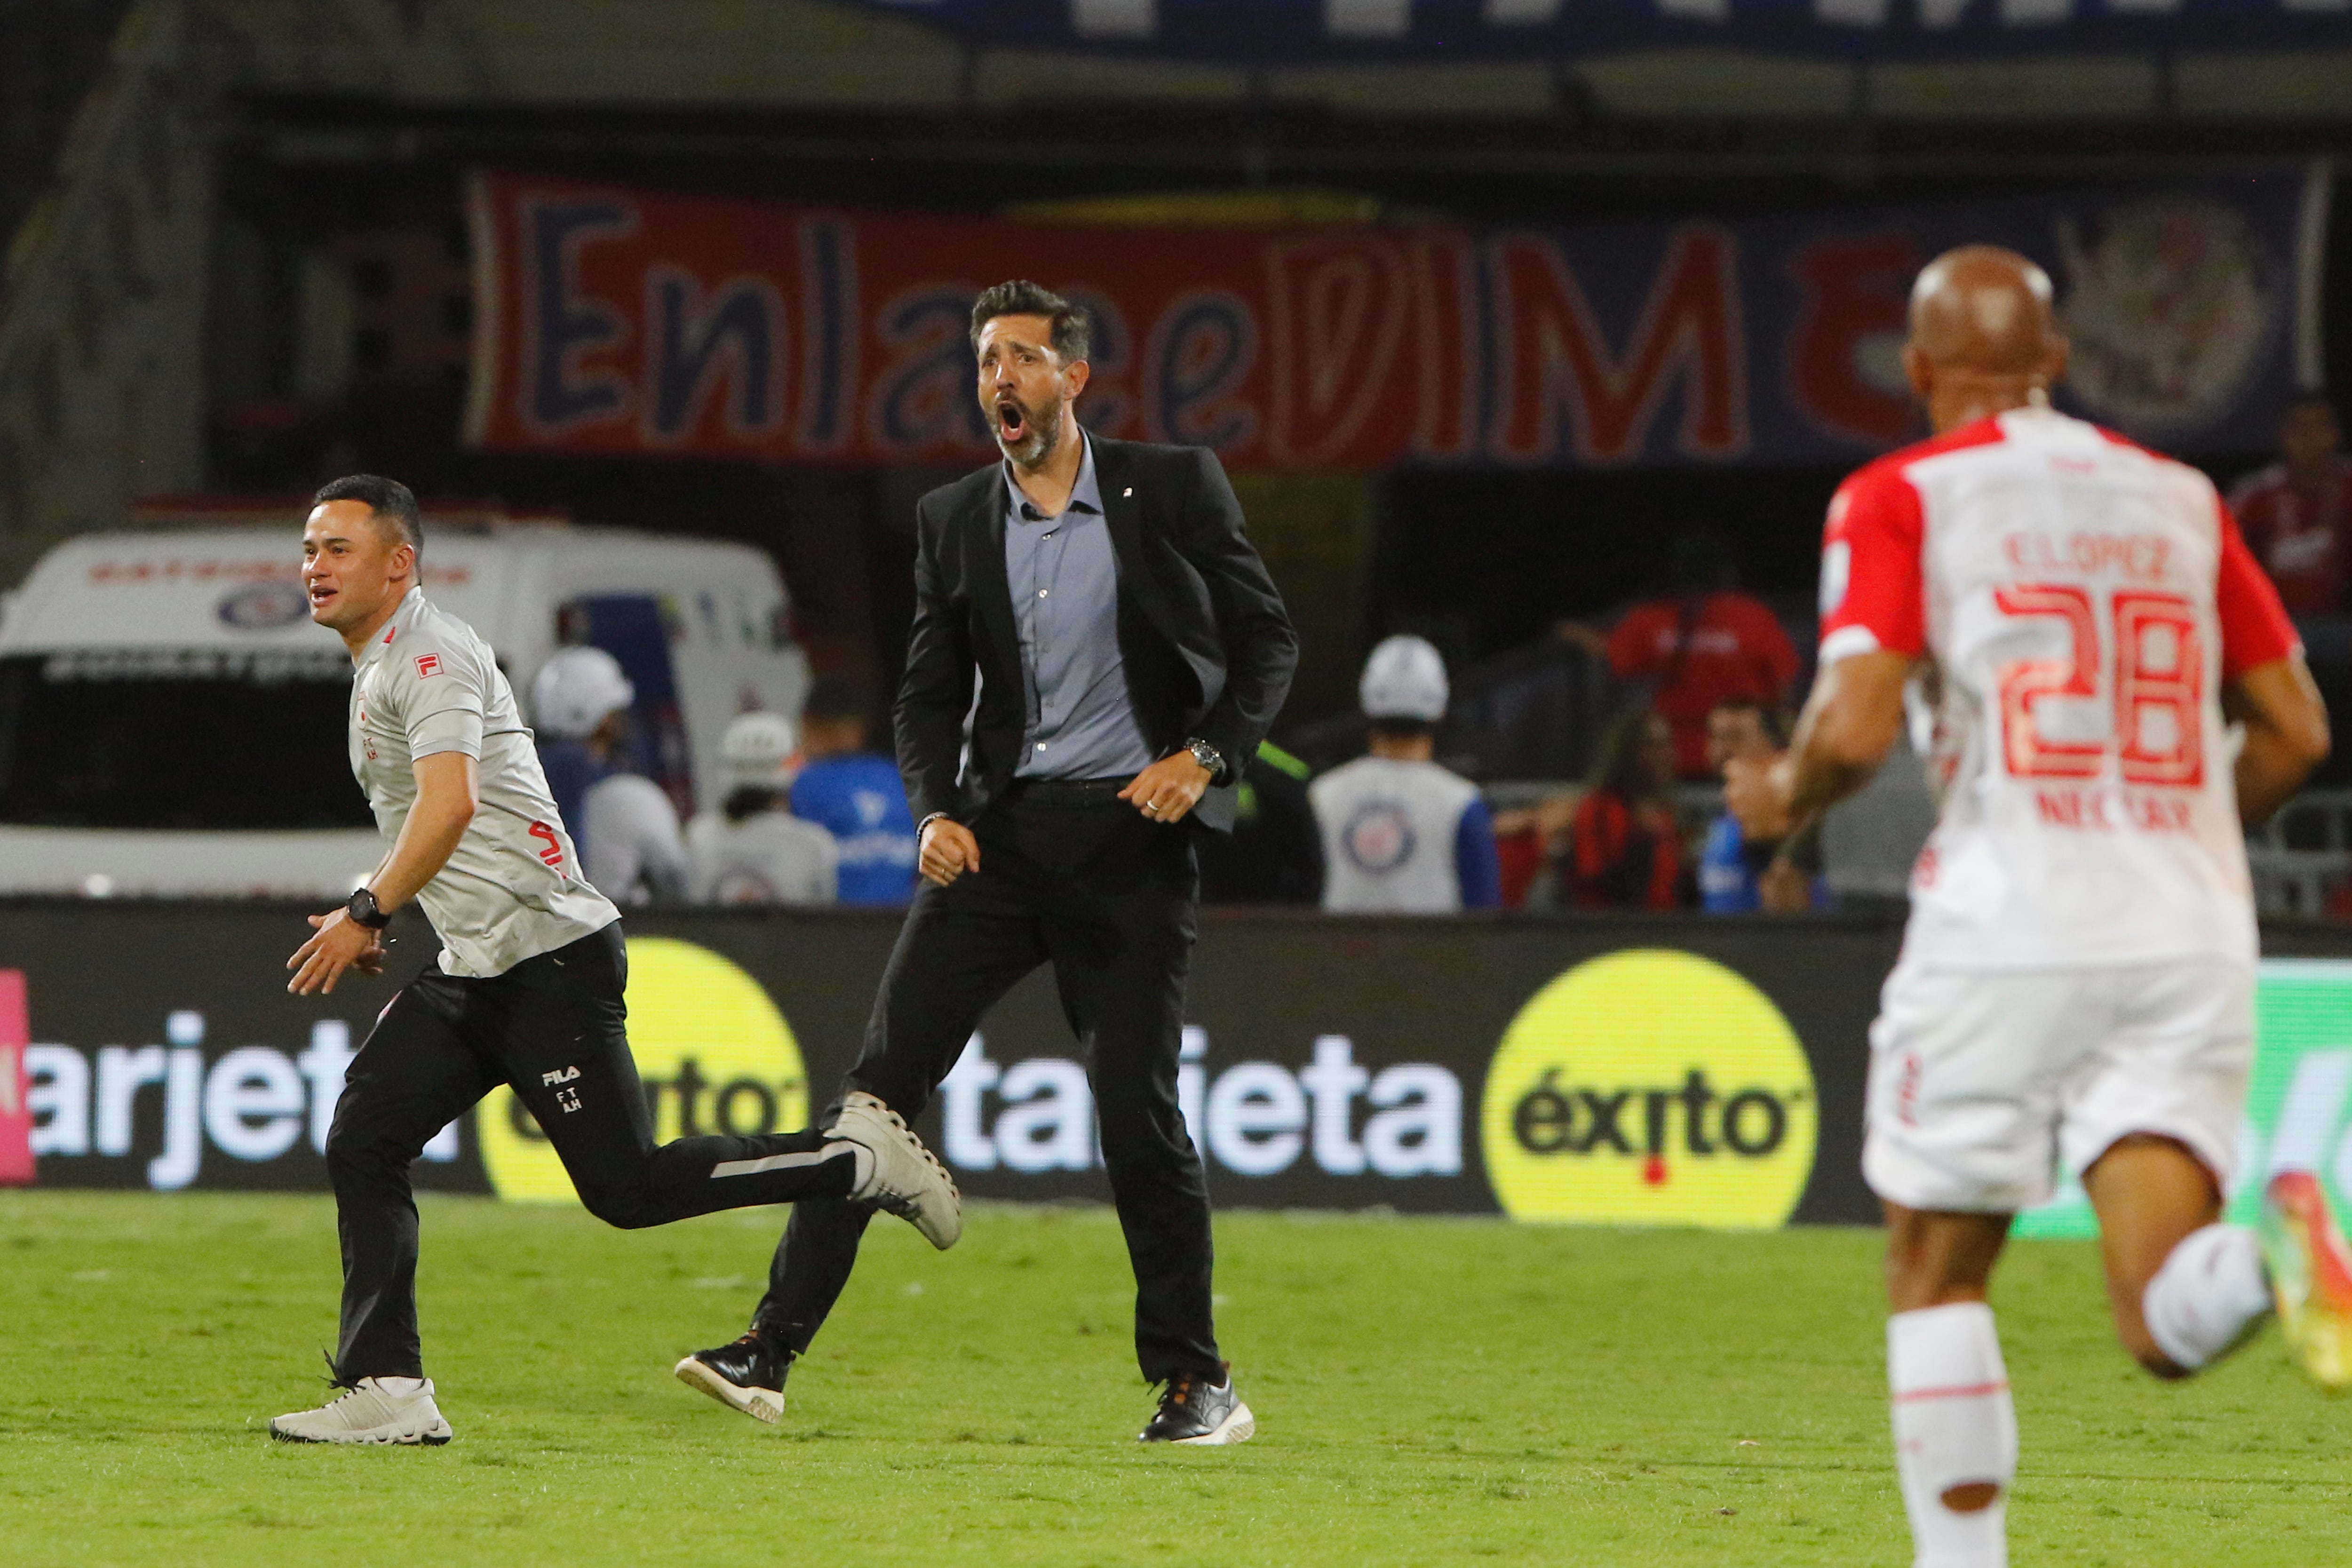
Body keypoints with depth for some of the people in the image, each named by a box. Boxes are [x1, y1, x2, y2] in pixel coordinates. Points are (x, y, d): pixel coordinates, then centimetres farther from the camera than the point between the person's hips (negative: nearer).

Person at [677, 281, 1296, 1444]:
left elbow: (1267, 640, 3)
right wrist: (935, 809, -5)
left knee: (1137, 1110, -6)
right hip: (999, 828, 3)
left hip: (1131, 835, -3)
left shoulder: (1175, 487, 1)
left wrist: (1207, 755, -12)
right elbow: (930, 693, 13)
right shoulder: (953, 521, 10)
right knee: (884, 1079, -5)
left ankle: (1195, 1381, 7)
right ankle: (775, 1345, -6)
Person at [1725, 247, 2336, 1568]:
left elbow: (1855, 728, -11)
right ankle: (2271, 1256, -36)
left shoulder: (1902, 499, 1)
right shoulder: (2179, 499, 15)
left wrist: (1784, 798, 11)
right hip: (2192, 939, 3)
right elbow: (2296, 732, 16)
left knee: (1936, 1271, 15)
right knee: (2168, 1326, -4)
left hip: (2007, 932, -3)